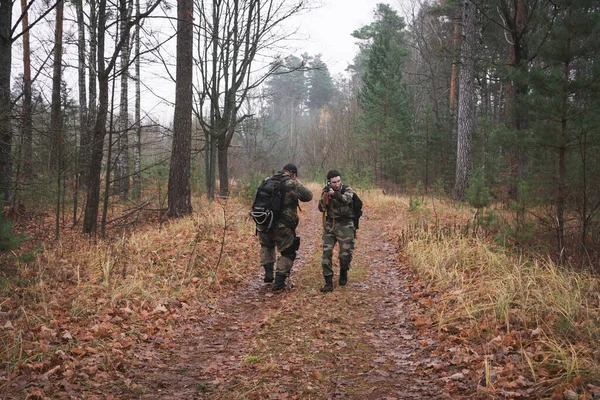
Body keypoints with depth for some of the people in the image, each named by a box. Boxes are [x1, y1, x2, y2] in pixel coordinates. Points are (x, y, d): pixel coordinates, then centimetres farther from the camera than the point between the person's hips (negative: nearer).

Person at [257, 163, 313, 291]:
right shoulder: (292, 184, -7)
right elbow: (308, 196, -5)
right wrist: (298, 185, 10)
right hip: (282, 227, -5)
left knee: (267, 246, 32)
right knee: (287, 253, 11)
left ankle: (268, 273, 27)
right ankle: (279, 283, 7)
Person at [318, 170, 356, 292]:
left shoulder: (347, 189, -6)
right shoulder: (326, 191, 3)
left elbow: (347, 199, -28)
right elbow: (321, 208, -4)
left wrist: (335, 194, -46)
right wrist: (326, 196, -22)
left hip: (345, 226, -2)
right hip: (330, 225, 2)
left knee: (345, 254, 0)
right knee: (326, 252, -10)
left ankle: (343, 273, 32)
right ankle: (328, 283, -8)